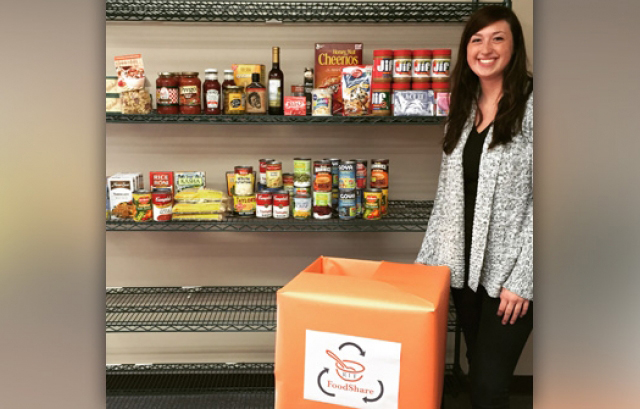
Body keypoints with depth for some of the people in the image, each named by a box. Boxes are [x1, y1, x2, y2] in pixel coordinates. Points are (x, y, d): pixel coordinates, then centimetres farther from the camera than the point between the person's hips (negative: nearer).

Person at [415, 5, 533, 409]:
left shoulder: (532, 106, -10)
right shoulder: (462, 110, 10)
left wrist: (522, 280, -16)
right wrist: (427, 259, 12)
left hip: (510, 271, -6)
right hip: (463, 265, 6)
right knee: (477, 371, 17)